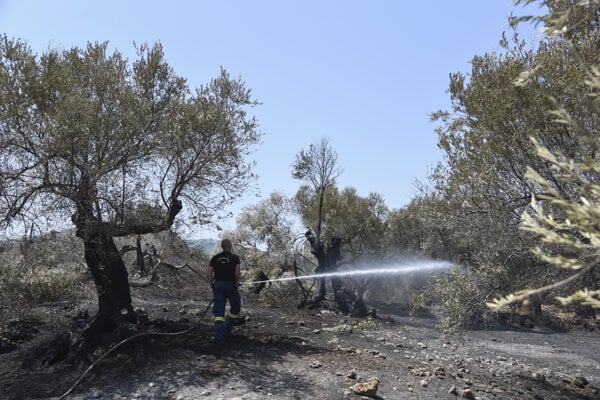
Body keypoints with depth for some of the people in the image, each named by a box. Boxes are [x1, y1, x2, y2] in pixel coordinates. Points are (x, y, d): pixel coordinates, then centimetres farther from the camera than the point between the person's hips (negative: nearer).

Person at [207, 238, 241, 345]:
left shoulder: (215, 258, 7)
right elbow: (237, 274, -11)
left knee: (219, 312, 5)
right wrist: (235, 282, 8)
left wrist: (213, 284, 14)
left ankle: (218, 337, -4)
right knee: (235, 308, 18)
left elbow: (209, 275, 0)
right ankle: (226, 331, 20)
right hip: (230, 285, -3)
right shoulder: (235, 258, -2)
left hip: (217, 285, 3)